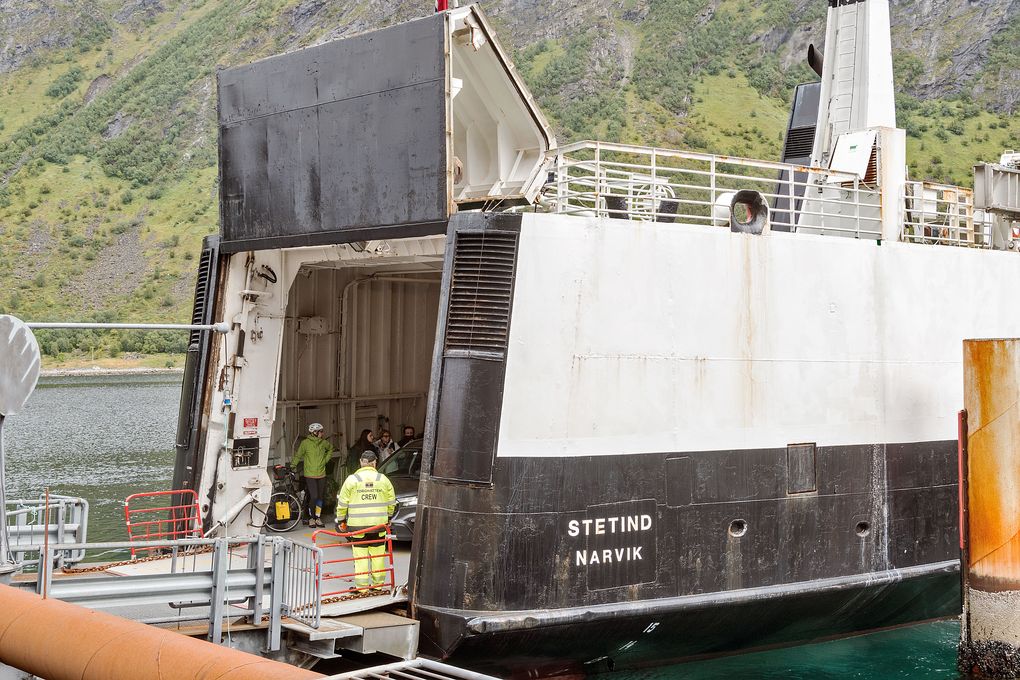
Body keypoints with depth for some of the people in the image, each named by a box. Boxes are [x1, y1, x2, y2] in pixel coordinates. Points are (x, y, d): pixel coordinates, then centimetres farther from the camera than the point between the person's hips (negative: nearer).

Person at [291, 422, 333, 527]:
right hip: (310, 474, -4)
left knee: (320, 497, 8)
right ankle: (311, 518, 7)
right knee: (314, 496, -11)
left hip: (321, 475, 4)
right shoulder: (305, 443, -7)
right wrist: (292, 466, -4)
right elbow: (298, 456, 1)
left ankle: (318, 518, 21)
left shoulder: (324, 443, 4)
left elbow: (331, 449, 26)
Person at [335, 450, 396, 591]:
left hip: (358, 524, -2)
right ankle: (378, 583, 15)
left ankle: (361, 585, -1)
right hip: (379, 523, 2)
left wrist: (341, 520, 10)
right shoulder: (383, 479, 3)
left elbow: (342, 503, -1)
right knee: (378, 555, 10)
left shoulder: (352, 480, -2)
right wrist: (388, 516, 24)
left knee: (360, 555, 1)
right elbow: (391, 501, 10)